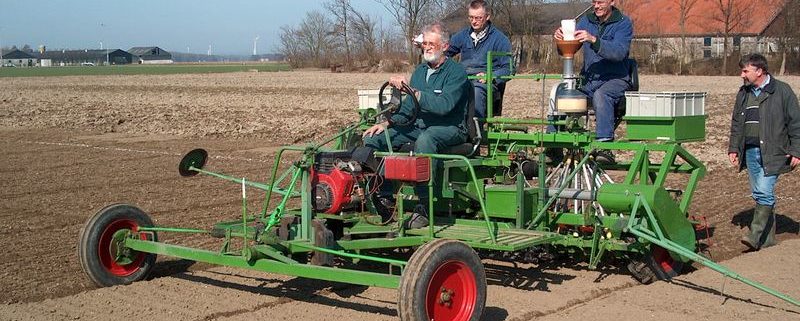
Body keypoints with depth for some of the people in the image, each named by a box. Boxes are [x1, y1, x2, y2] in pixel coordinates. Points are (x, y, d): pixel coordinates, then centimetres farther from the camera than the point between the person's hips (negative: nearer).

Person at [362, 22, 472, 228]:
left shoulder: (456, 72, -9)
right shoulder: (420, 71, 15)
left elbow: (445, 105, -25)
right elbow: (408, 107, 19)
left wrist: (411, 90, -28)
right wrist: (387, 123, 3)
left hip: (449, 129, -7)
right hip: (419, 126, 8)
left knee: (424, 139, -42)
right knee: (373, 138, -8)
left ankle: (423, 207, -38)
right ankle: (382, 198, -11)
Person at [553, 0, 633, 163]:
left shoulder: (623, 23, -3)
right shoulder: (586, 21, 12)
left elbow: (619, 52, -20)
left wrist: (594, 40, -33)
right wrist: (561, 39, -16)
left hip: (615, 79, -5)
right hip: (589, 80, 5)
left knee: (601, 95, -37)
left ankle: (605, 147, -44)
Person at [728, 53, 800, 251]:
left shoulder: (781, 91, -5)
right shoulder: (743, 93, 13)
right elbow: (736, 123, 21)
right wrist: (733, 148, 13)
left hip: (771, 153, -6)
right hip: (750, 152, 6)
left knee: (764, 193, -15)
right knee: (759, 194, 9)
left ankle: (755, 236, -13)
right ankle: (768, 238, 17)